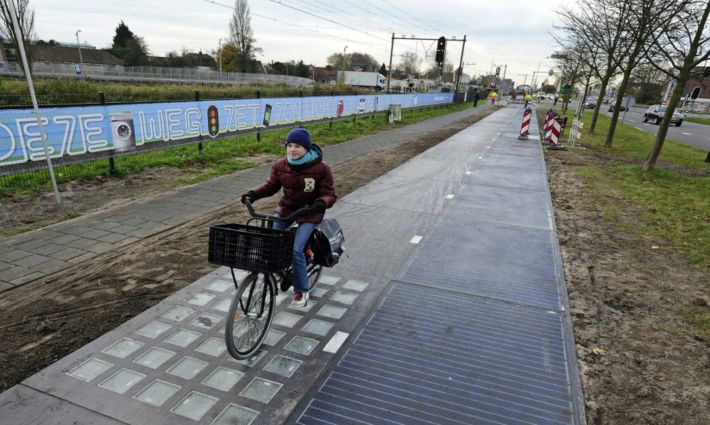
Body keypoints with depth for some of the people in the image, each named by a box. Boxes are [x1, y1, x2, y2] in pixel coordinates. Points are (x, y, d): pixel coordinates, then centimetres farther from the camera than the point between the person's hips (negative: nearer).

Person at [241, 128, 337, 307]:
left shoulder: (321, 168, -17)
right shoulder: (280, 166, -6)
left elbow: (329, 194, -13)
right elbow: (271, 185, 4)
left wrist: (321, 203, -35)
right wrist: (253, 194, -14)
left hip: (309, 213, -5)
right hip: (286, 208, 5)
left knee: (296, 250, -16)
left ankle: (301, 291, 4)